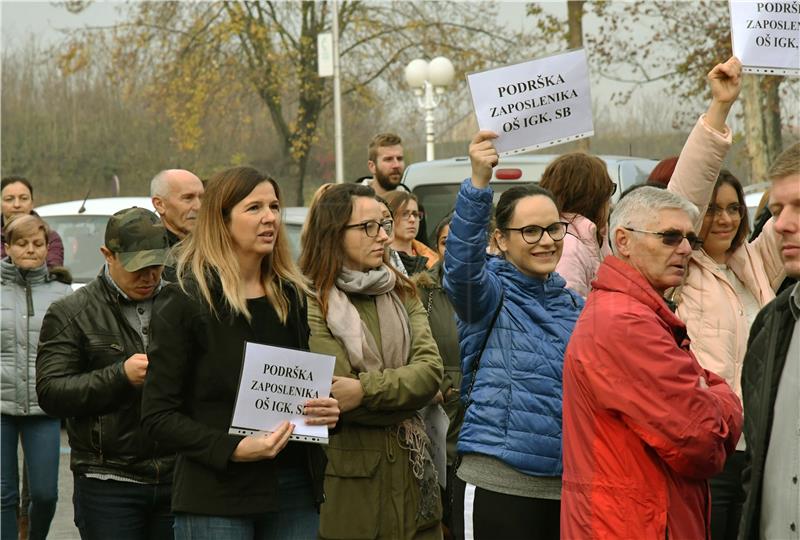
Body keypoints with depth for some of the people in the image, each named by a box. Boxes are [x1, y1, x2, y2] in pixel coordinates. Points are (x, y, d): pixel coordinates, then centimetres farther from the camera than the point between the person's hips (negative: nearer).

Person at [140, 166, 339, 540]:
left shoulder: (293, 296, 12)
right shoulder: (185, 302, -5)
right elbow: (157, 416, -8)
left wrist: (326, 410, 1)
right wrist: (232, 449, -21)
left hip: (294, 492, 5)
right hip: (216, 498, -5)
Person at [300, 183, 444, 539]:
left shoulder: (401, 293, 11)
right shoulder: (312, 302, -8)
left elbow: (431, 369, -4)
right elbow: (338, 398, -16)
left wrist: (366, 389, -18)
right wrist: (403, 393, -6)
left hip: (410, 469, 5)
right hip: (348, 479, -5)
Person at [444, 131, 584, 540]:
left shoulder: (573, 305, 13)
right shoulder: (490, 294, -4)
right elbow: (462, 263, -27)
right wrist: (478, 183, -39)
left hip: (566, 483, 6)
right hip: (497, 484, -5)